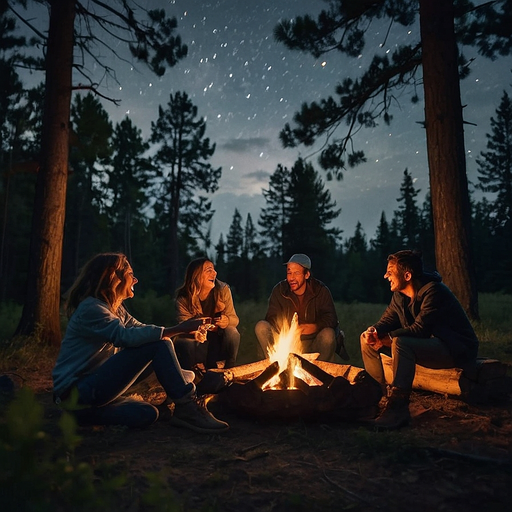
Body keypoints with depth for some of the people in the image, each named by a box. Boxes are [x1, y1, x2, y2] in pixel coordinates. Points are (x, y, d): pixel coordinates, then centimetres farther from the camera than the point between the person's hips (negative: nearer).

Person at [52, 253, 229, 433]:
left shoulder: (116, 309, 13)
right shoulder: (91, 308, -18)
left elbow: (142, 330, 10)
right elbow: (127, 336, -31)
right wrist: (179, 328, -31)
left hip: (95, 384, 10)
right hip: (78, 392, -10)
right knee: (158, 345, -21)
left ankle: (88, 412, 7)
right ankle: (187, 409, -18)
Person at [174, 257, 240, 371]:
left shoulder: (223, 290, -11)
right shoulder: (183, 298, -13)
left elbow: (234, 318, -12)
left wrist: (226, 321, -37)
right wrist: (195, 334, -44)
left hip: (219, 344, 1)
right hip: (198, 346, -1)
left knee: (232, 332, -30)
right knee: (180, 343, -31)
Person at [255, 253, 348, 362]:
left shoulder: (321, 290, -4)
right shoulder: (279, 290, -1)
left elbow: (331, 319, -8)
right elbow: (272, 319, -6)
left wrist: (314, 327, -29)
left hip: (313, 344, -1)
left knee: (328, 334, -33)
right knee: (261, 327, -20)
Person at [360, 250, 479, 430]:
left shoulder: (433, 291, -23)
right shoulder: (400, 294, 2)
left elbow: (419, 329, -29)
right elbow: (388, 319, 4)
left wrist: (385, 339, -27)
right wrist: (374, 331, -18)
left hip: (456, 350, -9)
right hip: (425, 344, 9)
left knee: (400, 343, -38)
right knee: (367, 339, 0)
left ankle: (398, 410, -34)